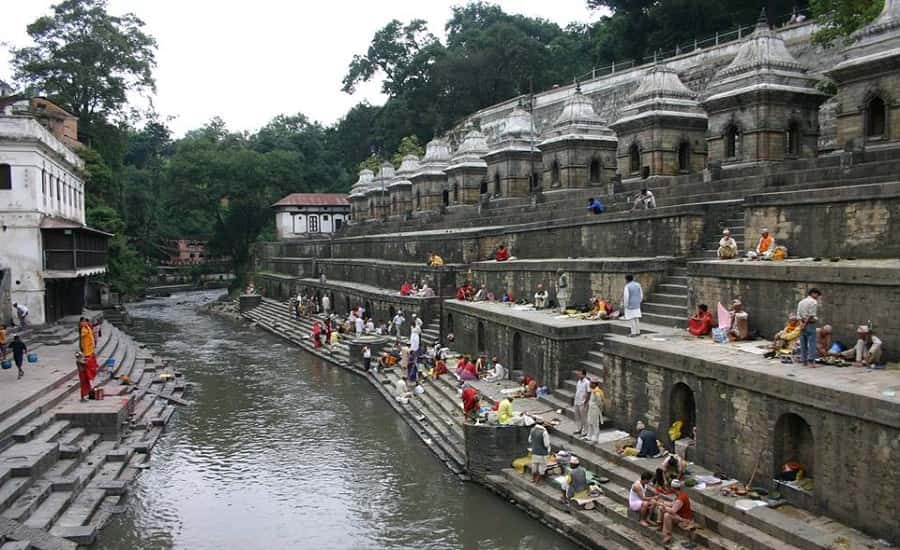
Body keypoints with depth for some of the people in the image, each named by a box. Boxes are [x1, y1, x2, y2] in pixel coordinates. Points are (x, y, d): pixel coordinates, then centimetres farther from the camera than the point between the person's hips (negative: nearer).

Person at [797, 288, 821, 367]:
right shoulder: (814, 302, -8)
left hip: (803, 324, 7)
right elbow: (811, 315, -15)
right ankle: (810, 361, -9)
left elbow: (798, 315, 8)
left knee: (803, 344, 10)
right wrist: (805, 324, -10)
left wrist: (803, 323, 1)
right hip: (810, 324, -7)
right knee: (811, 343, -5)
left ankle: (804, 360, 14)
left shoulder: (801, 302, 15)